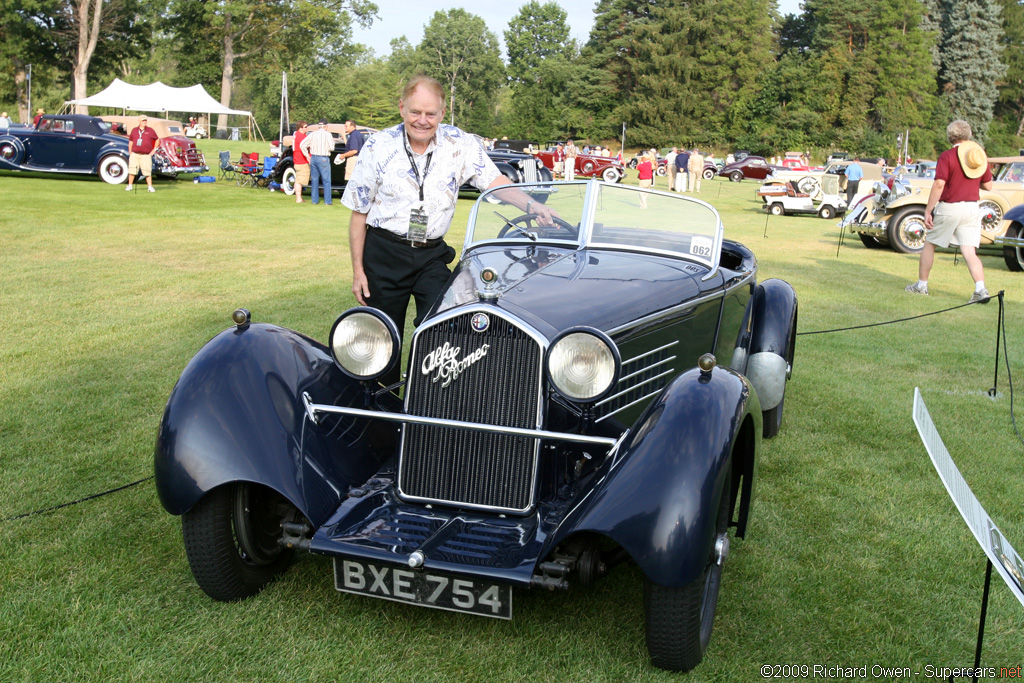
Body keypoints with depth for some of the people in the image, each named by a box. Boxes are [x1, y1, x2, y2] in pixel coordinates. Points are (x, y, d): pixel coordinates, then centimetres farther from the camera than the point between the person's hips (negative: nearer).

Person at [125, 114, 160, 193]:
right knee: (132, 171, 2)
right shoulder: (134, 130, 10)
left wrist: (154, 150, 8)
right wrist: (130, 153, 11)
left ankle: (150, 187, 2)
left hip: (146, 156, -2)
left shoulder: (150, 130, 4)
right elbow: (130, 141, 17)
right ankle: (129, 186, 11)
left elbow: (157, 139, 13)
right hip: (134, 154, 2)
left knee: (147, 172, -5)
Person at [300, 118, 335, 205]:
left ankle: (315, 200, 14)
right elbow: (331, 148, -10)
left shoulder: (313, 134, 6)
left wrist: (307, 156, 9)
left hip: (313, 158, 5)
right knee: (326, 181, 2)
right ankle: (327, 201, 1)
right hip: (323, 159, -4)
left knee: (314, 180, 12)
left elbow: (303, 145, 3)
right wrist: (332, 141, 9)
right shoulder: (327, 134, -7)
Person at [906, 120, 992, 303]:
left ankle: (921, 285, 21)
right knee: (970, 252, 1)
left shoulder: (947, 156, -9)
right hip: (972, 207, 4)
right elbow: (988, 186, 11)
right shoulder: (980, 155, 6)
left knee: (930, 245, 14)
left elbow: (939, 185, -17)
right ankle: (981, 289, -15)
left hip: (948, 207, -4)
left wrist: (928, 210, -14)